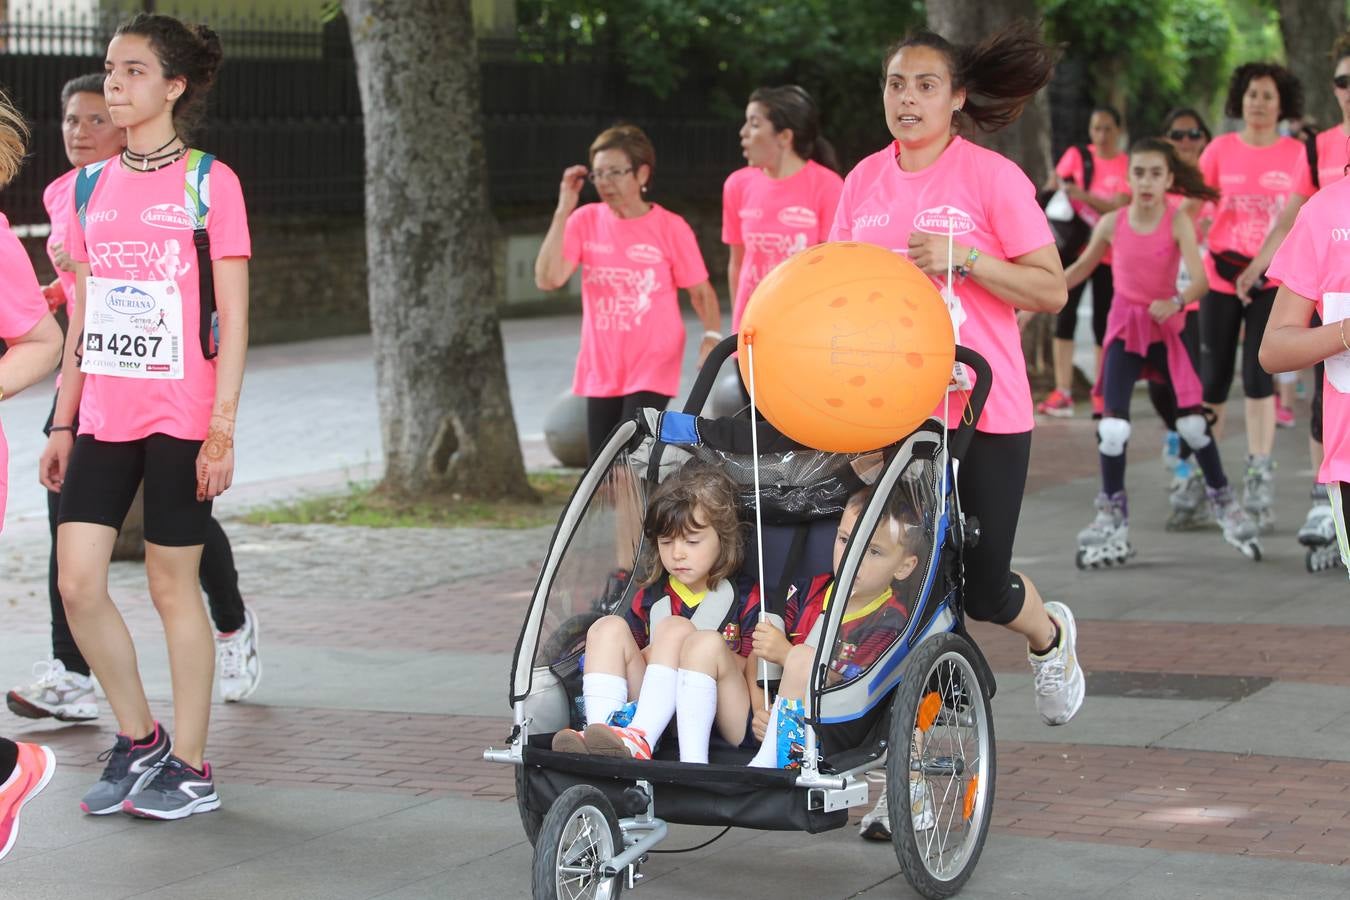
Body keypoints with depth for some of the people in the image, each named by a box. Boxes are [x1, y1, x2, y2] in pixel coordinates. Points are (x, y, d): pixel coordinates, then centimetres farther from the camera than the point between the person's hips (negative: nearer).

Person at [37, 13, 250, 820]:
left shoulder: (210, 183, -5)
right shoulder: (93, 188, 11)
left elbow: (234, 320, -6)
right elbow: (82, 317, 15)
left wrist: (223, 428, -12)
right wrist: (62, 422, 12)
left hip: (179, 417, -5)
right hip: (103, 415, 5)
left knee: (173, 585, 1)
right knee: (78, 582, -1)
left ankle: (190, 768, 12)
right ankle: (139, 739, 18)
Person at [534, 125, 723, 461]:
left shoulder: (671, 228, -8)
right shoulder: (586, 221, 0)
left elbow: (701, 290, 0)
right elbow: (548, 279, -12)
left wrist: (712, 336, -18)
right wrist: (563, 211, -14)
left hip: (652, 367, -4)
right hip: (600, 370, 4)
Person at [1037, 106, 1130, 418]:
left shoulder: (1127, 167, -1)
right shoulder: (1077, 156, 3)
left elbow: (1119, 206, -13)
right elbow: (1053, 187, 5)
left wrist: (1083, 195, -26)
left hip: (1107, 252, -1)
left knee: (1102, 322, 2)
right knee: (1064, 316, -8)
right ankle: (1062, 392, -10)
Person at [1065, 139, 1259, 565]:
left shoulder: (1177, 221, -14)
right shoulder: (1112, 223, -6)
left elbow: (1200, 279, -24)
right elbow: (1080, 269, 10)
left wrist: (1176, 302, -44)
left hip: (1165, 328, -1)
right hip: (1124, 328, 1)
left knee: (1192, 422, -2)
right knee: (1113, 426, -9)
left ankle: (1223, 501, 19)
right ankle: (1112, 518, 5)